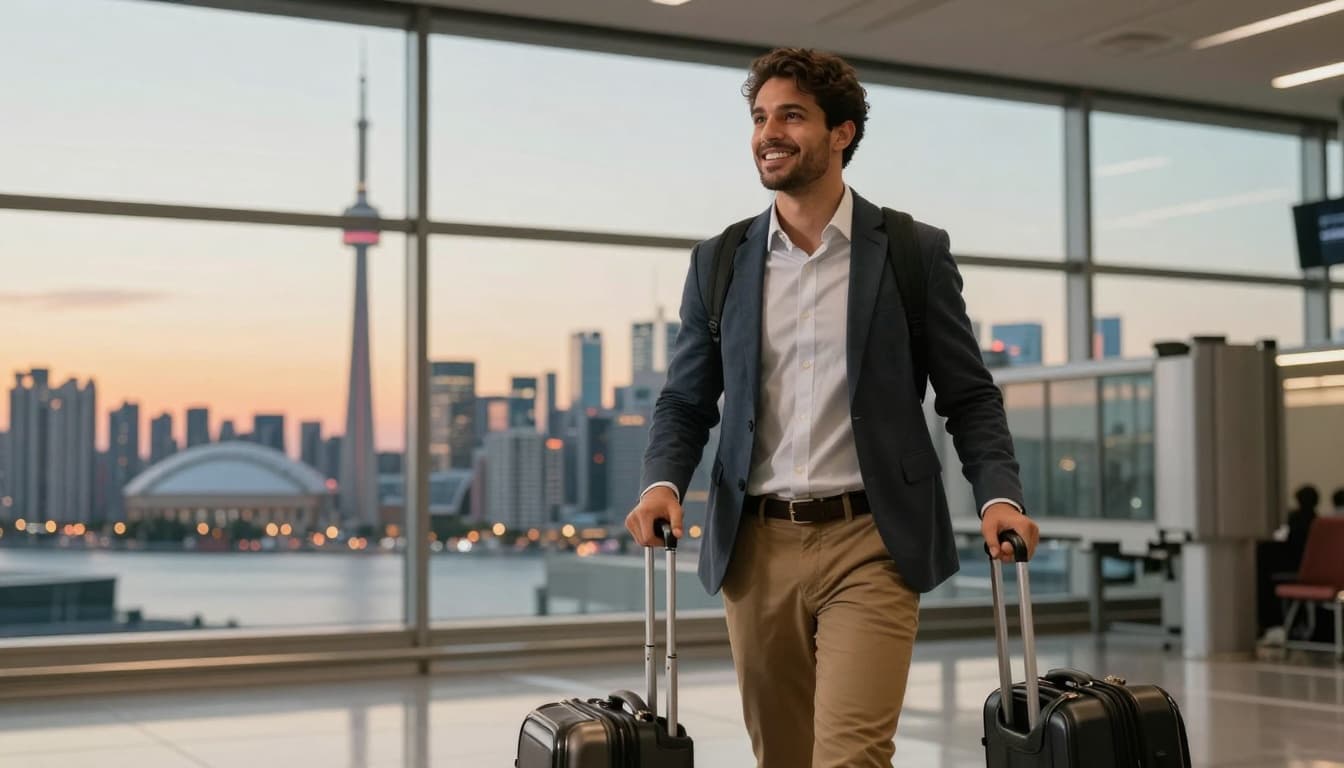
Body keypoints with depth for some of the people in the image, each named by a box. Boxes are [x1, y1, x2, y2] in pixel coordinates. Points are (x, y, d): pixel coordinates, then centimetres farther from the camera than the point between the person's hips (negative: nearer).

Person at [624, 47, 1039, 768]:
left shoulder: (916, 252, 2)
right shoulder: (719, 261, 9)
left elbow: (969, 395, 4)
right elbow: (685, 400, 11)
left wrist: (999, 495, -11)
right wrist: (662, 483, -7)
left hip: (870, 545, -3)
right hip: (756, 547, 3)